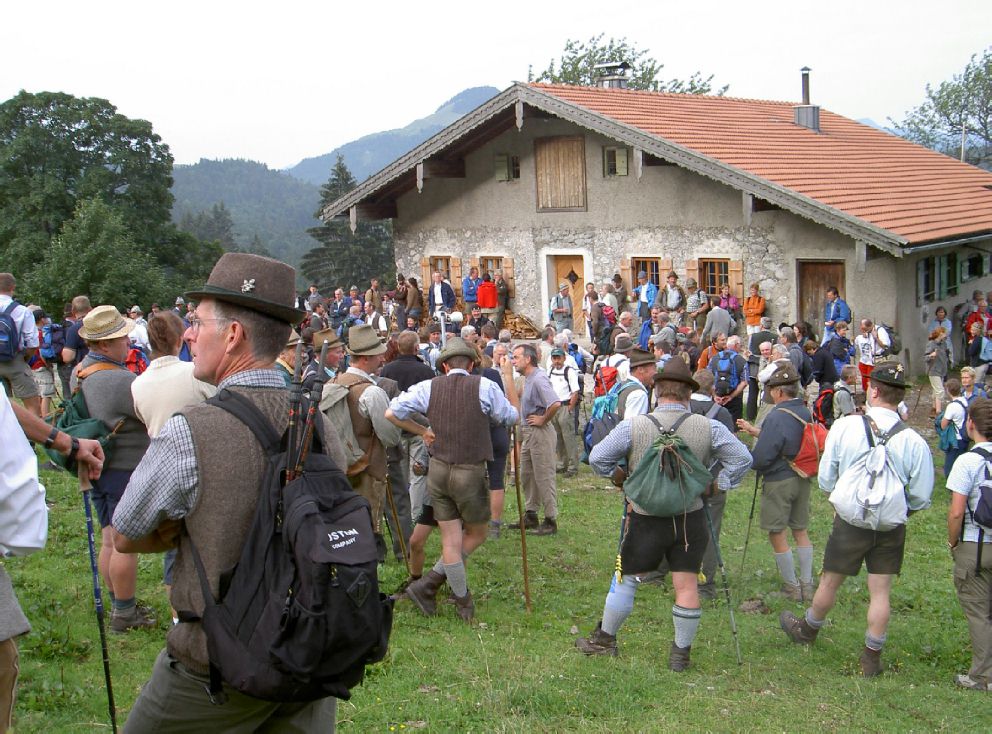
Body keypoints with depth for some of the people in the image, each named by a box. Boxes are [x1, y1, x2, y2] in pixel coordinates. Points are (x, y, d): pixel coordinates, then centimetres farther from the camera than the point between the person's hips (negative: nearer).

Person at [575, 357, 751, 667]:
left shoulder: (633, 426, -11)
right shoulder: (708, 427, -8)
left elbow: (597, 458, -6)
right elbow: (742, 458, -4)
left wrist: (618, 476, 10)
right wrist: (716, 485, 4)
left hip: (646, 518, -1)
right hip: (690, 519, 1)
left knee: (626, 579, 13)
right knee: (687, 585, 8)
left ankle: (605, 639, 27)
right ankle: (681, 652, 16)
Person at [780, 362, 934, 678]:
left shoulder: (844, 427, -15)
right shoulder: (914, 442, -15)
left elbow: (826, 480, -6)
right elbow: (921, 498, -7)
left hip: (850, 520, 0)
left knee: (830, 582, 18)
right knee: (880, 592, 11)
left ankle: (808, 629, 42)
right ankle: (872, 657, 20)